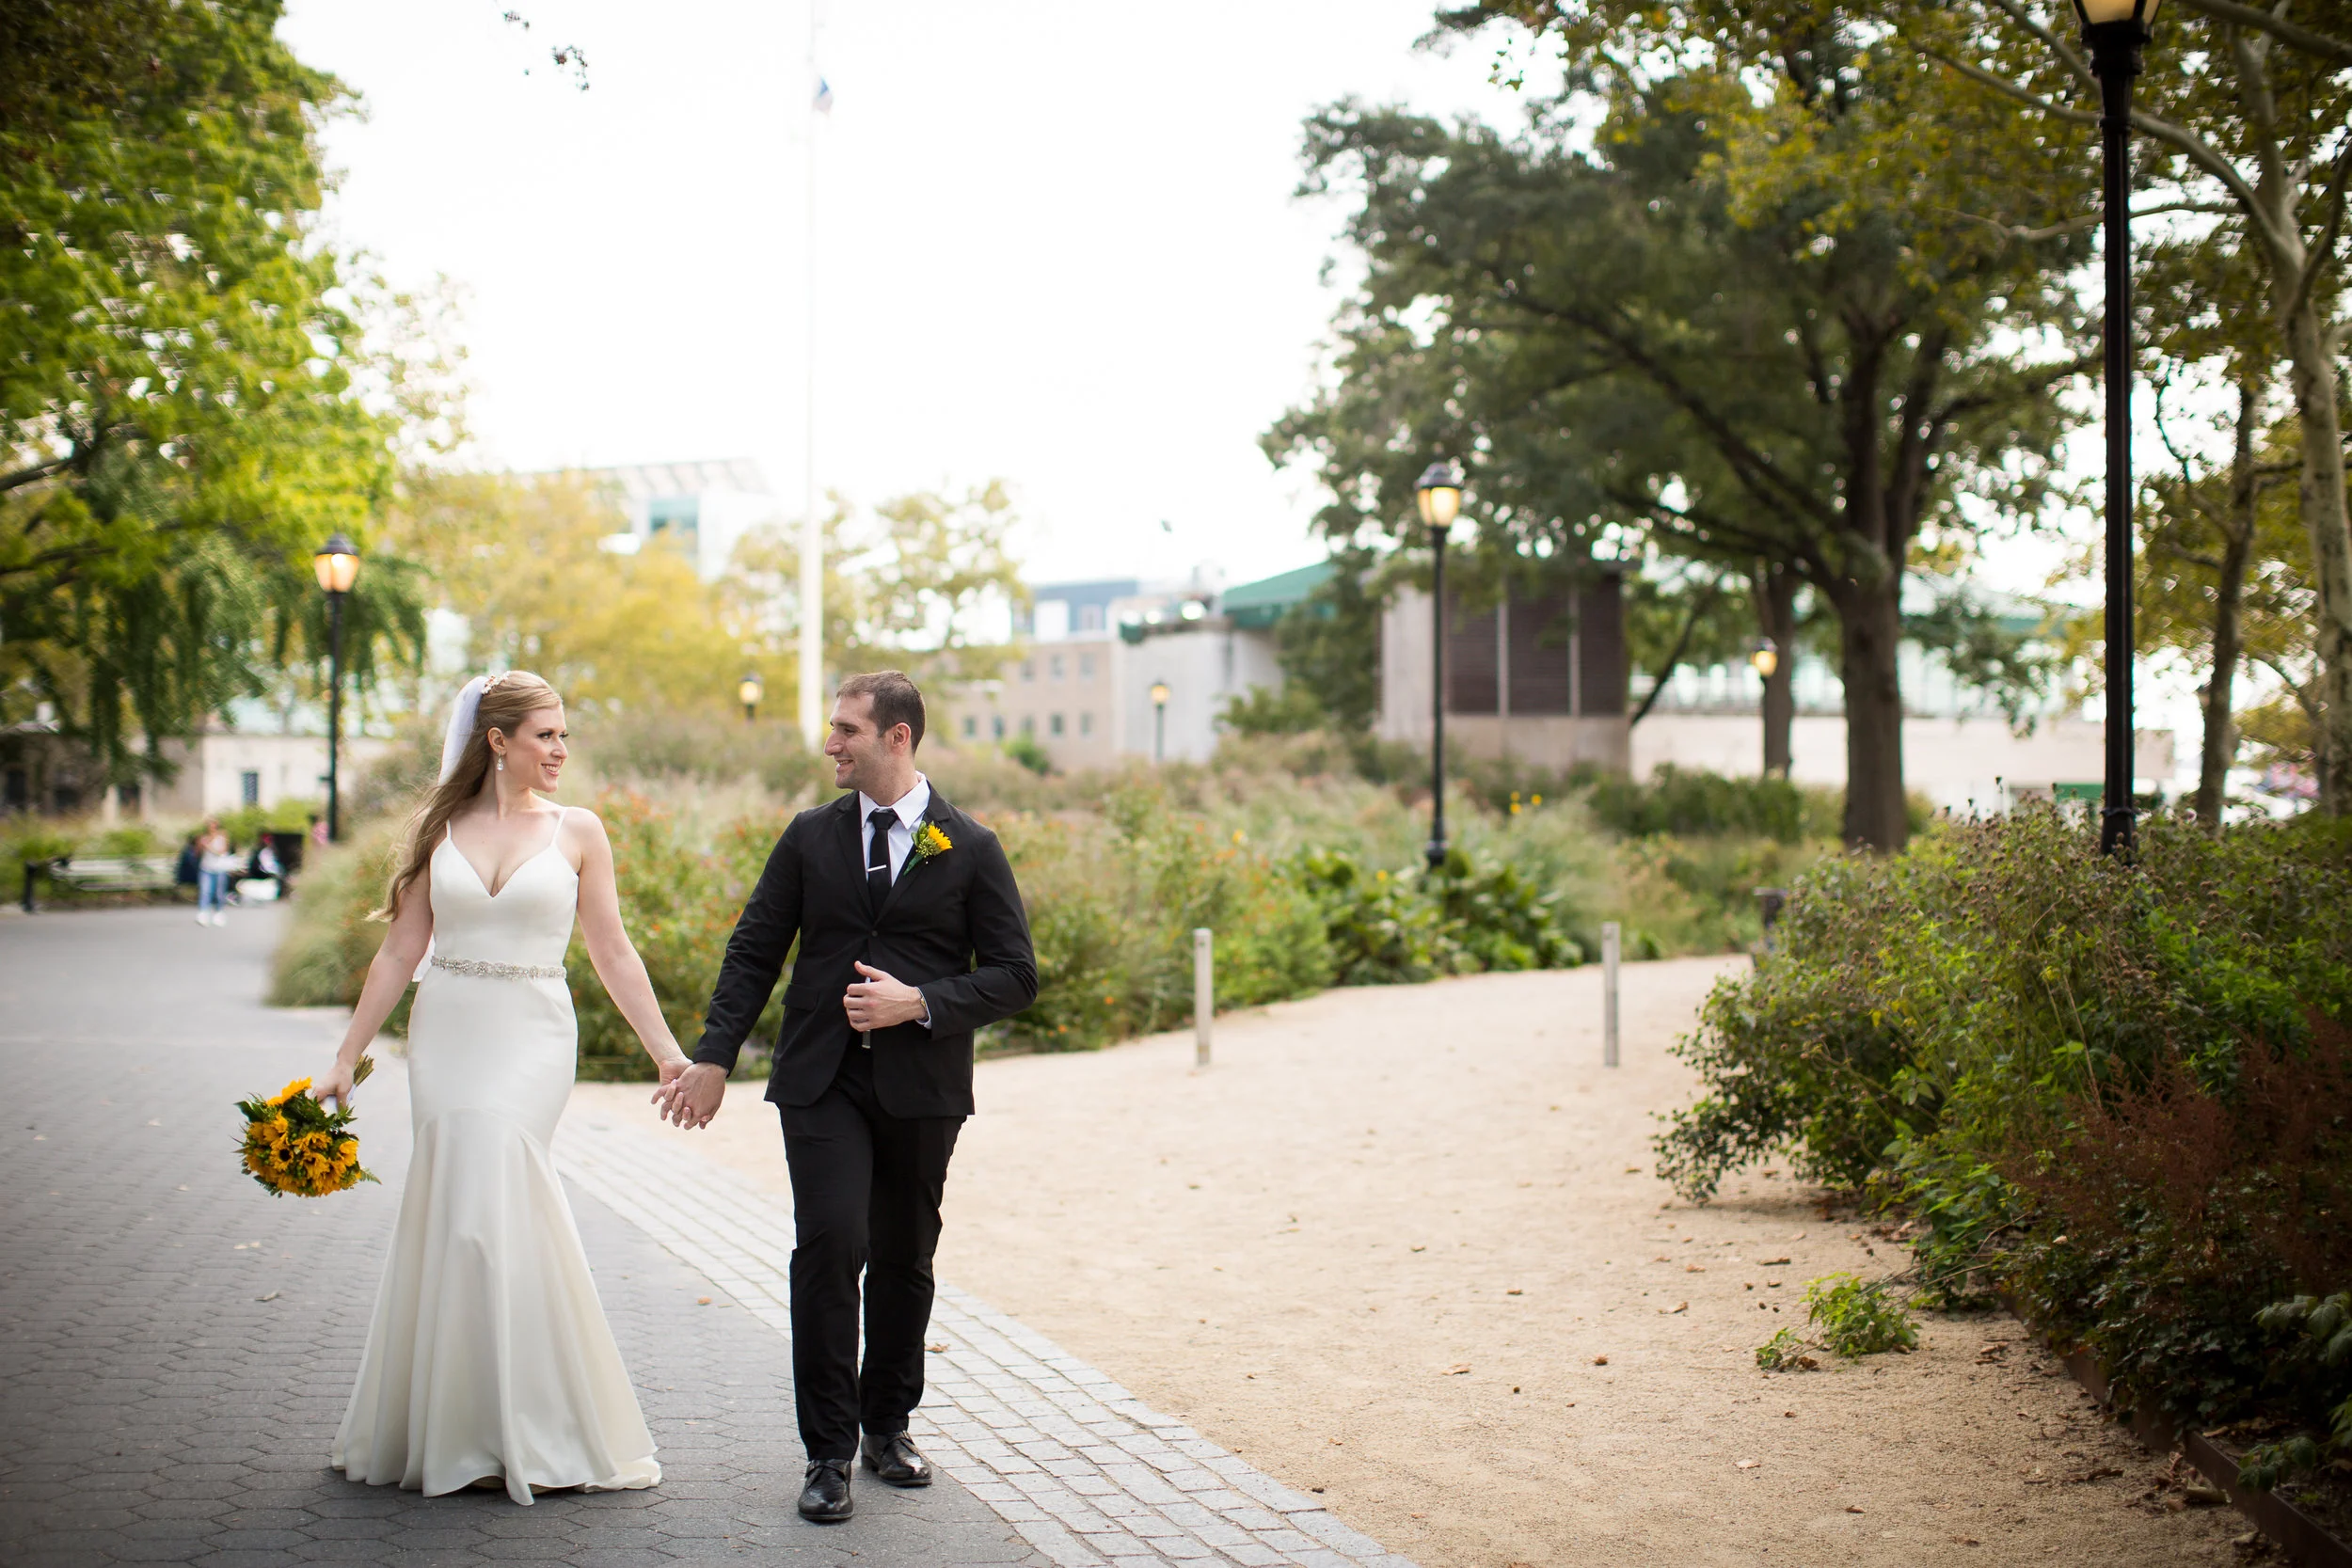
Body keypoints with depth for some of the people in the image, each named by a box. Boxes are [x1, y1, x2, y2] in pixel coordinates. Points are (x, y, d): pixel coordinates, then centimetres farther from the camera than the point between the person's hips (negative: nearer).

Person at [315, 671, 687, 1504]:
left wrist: (666, 1051, 0)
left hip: (530, 1042, -2)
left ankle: (527, 1433, -1)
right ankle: (452, 1430, 13)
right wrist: (345, 1059, 4)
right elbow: (400, 951, 7)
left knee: (489, 1202, -13)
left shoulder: (576, 832, 3)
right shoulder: (436, 827, 6)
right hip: (445, 1036, 2)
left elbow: (613, 953, 5)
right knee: (459, 1208, -1)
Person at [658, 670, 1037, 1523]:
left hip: (921, 1086, 0)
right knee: (829, 1244, -13)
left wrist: (921, 1002, -14)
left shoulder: (970, 849, 1)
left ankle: (886, 1425, 29)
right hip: (822, 1079, 0)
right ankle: (829, 1451, -4)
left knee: (904, 1259, 10)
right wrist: (714, 1056, -1)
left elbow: (1014, 974, 0)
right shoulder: (810, 837, 7)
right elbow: (754, 952, 9)